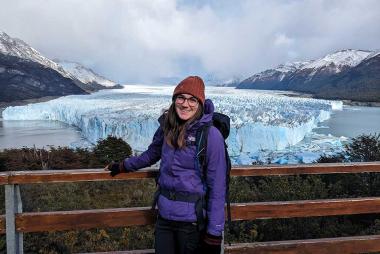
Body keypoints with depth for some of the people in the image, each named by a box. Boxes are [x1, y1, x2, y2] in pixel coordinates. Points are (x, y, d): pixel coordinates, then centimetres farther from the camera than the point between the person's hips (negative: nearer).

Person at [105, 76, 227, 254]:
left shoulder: (210, 135, -16)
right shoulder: (167, 127, 0)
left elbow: (217, 187, -14)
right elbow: (152, 154, 20)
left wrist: (214, 233, -13)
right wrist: (123, 166, 29)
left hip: (191, 220, -5)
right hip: (164, 216, 5)